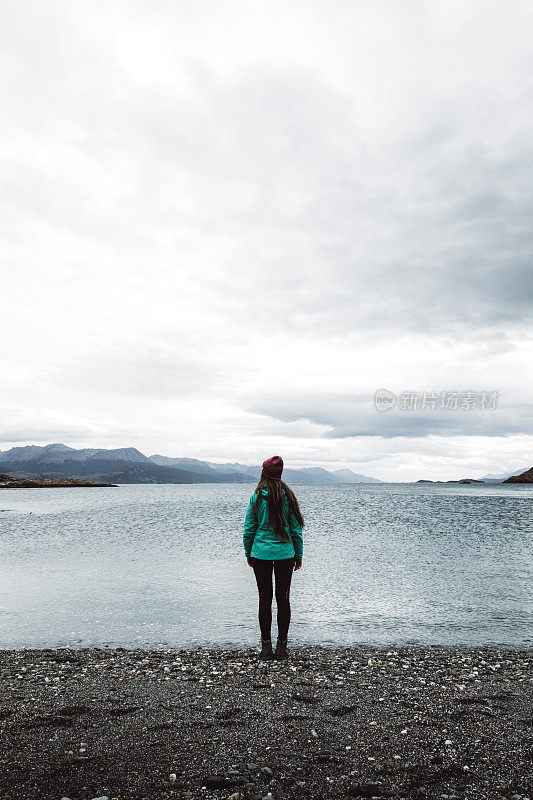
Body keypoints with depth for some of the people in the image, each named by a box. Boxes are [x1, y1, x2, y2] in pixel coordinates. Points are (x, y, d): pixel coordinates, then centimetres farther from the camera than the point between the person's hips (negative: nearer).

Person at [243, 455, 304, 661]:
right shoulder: (288, 496, -1)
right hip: (285, 553, 1)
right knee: (283, 598, 8)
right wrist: (299, 555, 11)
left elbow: (249, 528, -1)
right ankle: (282, 646, 14)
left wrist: (248, 553, 11)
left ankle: (266, 646, 13)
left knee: (265, 598, 7)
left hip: (261, 553, -1)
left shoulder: (257, 496, -5)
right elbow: (296, 528, 3)